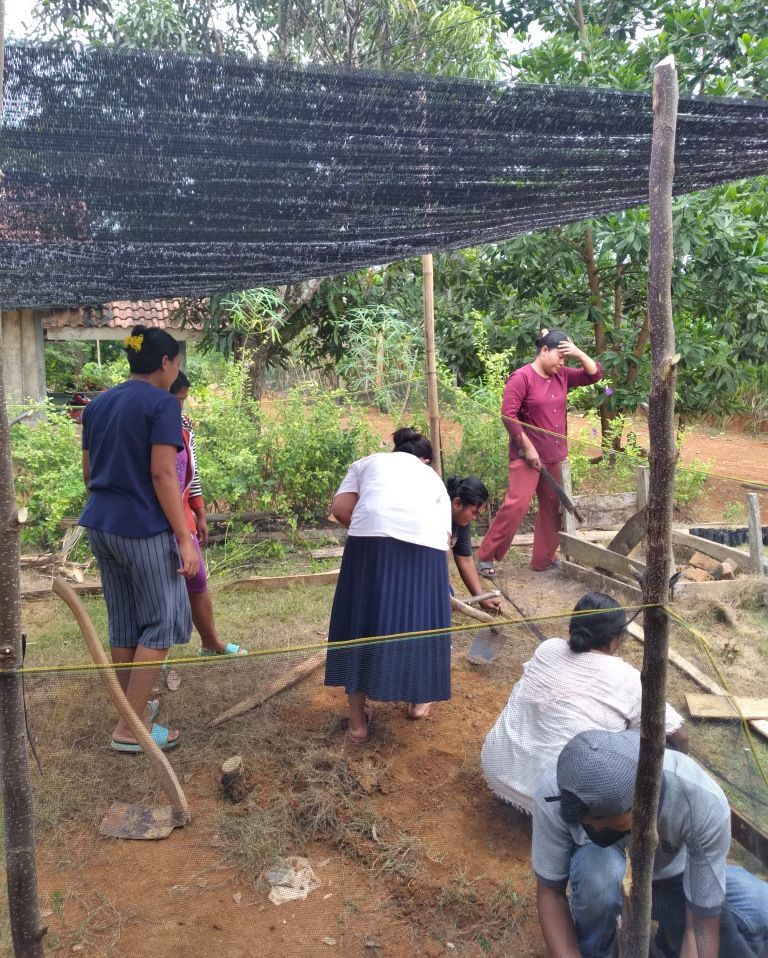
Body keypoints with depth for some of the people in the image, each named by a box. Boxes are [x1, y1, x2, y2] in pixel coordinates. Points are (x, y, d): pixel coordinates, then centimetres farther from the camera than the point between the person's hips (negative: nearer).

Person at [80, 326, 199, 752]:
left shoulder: (97, 404, 12)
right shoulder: (162, 404, -11)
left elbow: (89, 472, 16)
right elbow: (162, 475, -18)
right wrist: (184, 537, -17)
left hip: (100, 526, 8)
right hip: (144, 529, -8)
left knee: (122, 624, 17)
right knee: (161, 623, 4)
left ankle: (133, 707, 30)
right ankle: (129, 727, 6)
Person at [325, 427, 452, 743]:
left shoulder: (367, 462, 32)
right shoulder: (434, 479, 34)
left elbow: (340, 509, 14)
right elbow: (445, 541, 24)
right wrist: (441, 585, 37)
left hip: (372, 539, -1)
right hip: (426, 545, 1)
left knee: (363, 621, 11)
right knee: (420, 619, 21)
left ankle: (358, 721, 19)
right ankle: (419, 700, 39)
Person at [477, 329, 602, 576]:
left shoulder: (561, 376, 8)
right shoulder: (522, 377, -13)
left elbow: (595, 374, 13)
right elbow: (508, 415, -18)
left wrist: (579, 353, -4)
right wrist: (528, 448, -17)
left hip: (554, 455, 8)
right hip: (526, 455, -7)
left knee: (552, 507, 11)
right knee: (516, 504, -14)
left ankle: (544, 559, 24)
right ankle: (486, 556, -3)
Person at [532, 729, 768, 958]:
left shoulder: (704, 804, -36)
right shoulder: (553, 794, -33)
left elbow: (703, 926, -27)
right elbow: (550, 891, -19)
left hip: (673, 876, 1)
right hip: (604, 871, -1)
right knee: (596, 870, -37)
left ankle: (675, 938, 4)